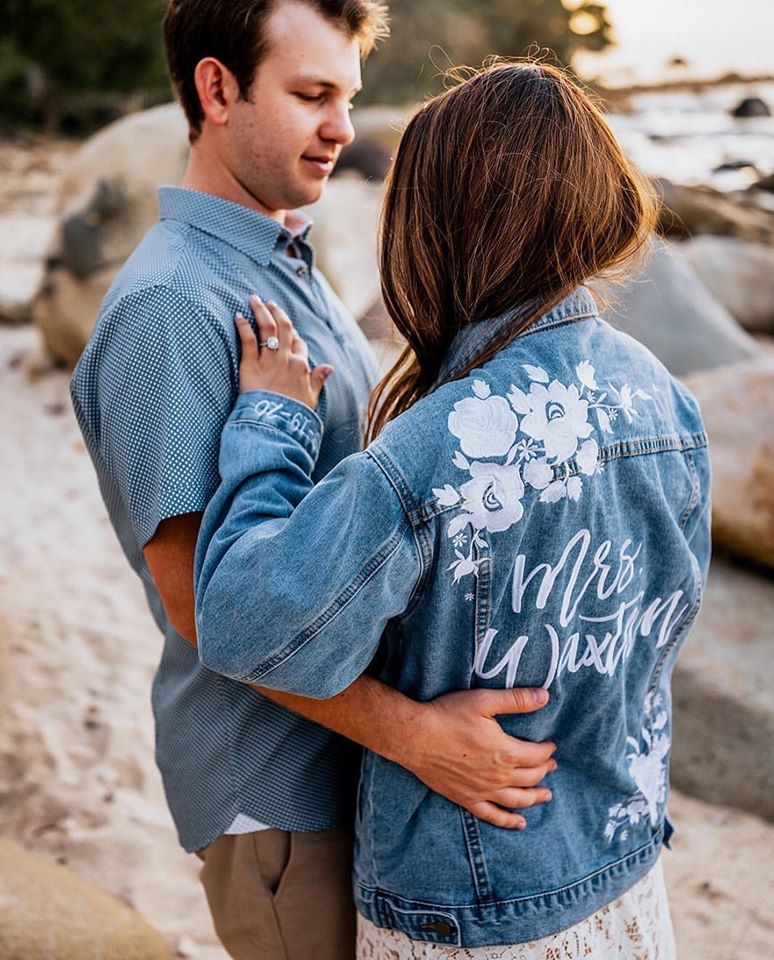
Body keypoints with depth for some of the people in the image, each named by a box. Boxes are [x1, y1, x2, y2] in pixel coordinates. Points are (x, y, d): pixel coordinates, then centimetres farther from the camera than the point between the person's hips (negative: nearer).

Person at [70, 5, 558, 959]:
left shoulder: (290, 266, 10)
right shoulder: (170, 305, -22)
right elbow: (199, 596, -25)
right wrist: (412, 732, -28)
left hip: (350, 748, 9)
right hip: (275, 785, -9)